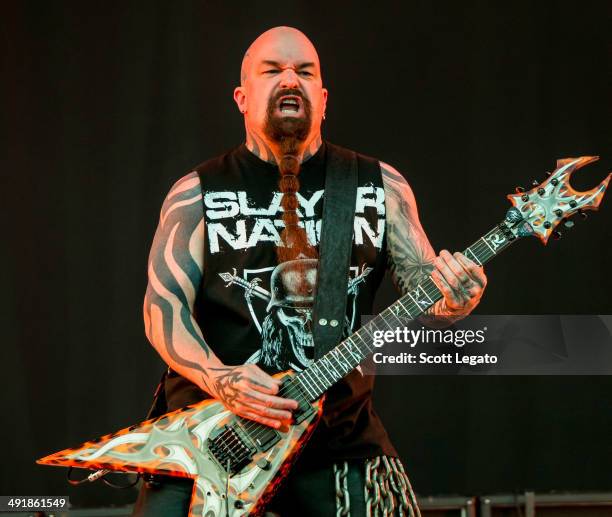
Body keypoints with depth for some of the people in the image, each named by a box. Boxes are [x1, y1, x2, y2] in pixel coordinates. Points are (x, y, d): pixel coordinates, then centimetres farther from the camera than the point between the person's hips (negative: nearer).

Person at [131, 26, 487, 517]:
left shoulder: (380, 187, 8)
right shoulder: (197, 194, 2)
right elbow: (164, 305, -4)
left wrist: (448, 300, -19)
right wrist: (219, 379, -22)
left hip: (339, 437, 2)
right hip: (211, 429, -1)